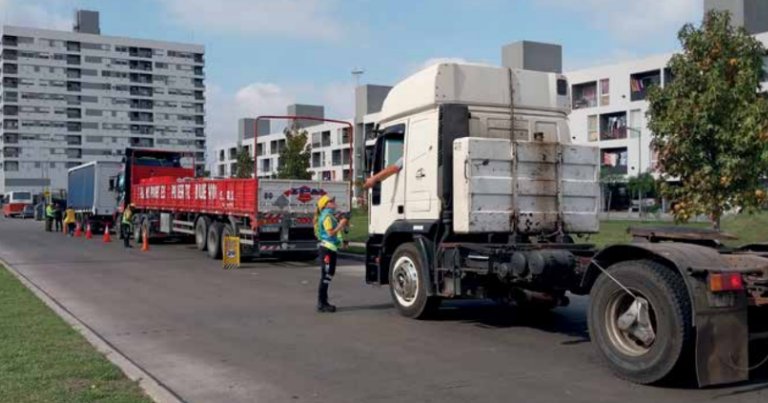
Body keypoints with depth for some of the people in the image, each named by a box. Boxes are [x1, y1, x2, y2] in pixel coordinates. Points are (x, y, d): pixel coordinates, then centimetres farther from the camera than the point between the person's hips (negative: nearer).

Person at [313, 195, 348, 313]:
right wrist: (340, 225, -13)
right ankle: (321, 304, -6)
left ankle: (323, 302, 20)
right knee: (326, 276, -8)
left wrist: (342, 225, 11)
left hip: (330, 248, 11)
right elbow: (330, 233, -21)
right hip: (327, 249, -11)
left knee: (328, 275, 14)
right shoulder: (327, 216, -13)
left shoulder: (329, 215, 18)